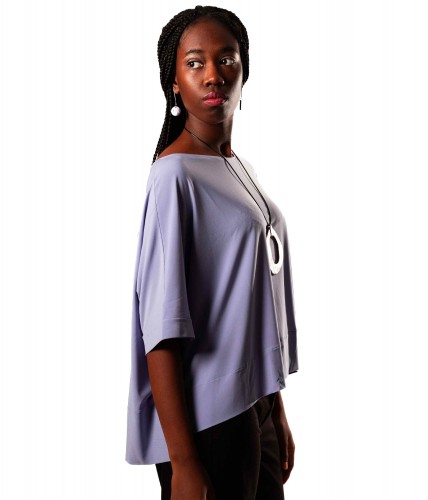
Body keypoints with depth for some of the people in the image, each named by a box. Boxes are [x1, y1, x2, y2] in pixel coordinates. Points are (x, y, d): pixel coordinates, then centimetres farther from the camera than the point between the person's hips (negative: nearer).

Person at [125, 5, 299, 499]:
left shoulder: (243, 170, 10)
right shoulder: (174, 174, -14)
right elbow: (161, 328, -19)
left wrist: (277, 411, 16)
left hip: (256, 408, 8)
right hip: (209, 421, -7)